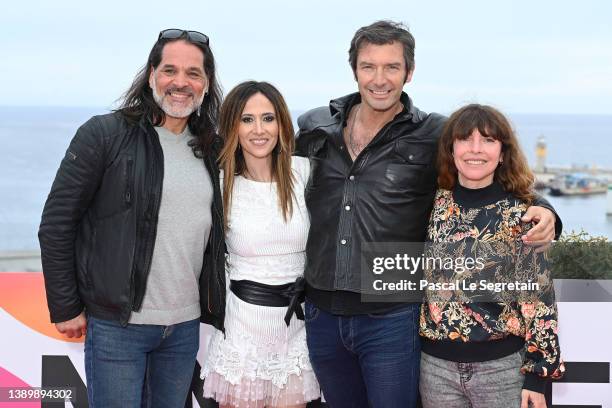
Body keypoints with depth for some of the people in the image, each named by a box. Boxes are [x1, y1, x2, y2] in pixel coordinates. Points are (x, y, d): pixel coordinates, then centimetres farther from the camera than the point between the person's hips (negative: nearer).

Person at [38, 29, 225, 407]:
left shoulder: (210, 149, 9)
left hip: (186, 326, 5)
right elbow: (57, 225, -6)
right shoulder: (103, 135, -7)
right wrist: (66, 308, -6)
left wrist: (214, 306, 12)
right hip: (117, 324, -5)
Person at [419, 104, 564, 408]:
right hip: (437, 364, 3)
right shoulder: (437, 203, 1)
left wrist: (537, 374, -8)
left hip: (503, 366, -3)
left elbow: (539, 299, -6)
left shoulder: (521, 214, -8)